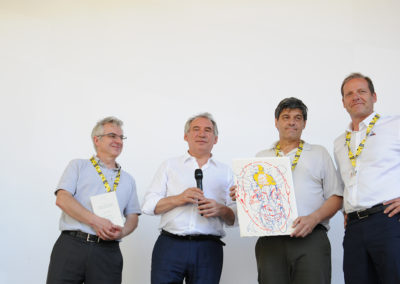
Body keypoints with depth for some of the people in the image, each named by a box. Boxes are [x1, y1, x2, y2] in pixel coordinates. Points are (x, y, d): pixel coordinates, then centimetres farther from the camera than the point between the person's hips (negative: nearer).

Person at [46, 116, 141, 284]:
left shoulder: (128, 179, 22)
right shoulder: (78, 166, 12)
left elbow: (133, 216, 18)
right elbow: (62, 199, -2)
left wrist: (122, 232, -6)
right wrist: (95, 221, -13)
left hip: (108, 252, 3)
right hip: (71, 245, -2)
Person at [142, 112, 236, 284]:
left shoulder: (225, 172, 15)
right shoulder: (170, 165, 13)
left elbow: (235, 218, 11)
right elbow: (148, 205, 5)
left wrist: (220, 210, -10)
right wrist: (178, 199, -10)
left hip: (208, 250, 1)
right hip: (170, 245, 0)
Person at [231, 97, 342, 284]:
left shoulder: (319, 153, 17)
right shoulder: (261, 157, 22)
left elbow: (335, 197, 9)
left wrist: (313, 218, -9)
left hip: (310, 238, -1)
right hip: (270, 240, 2)